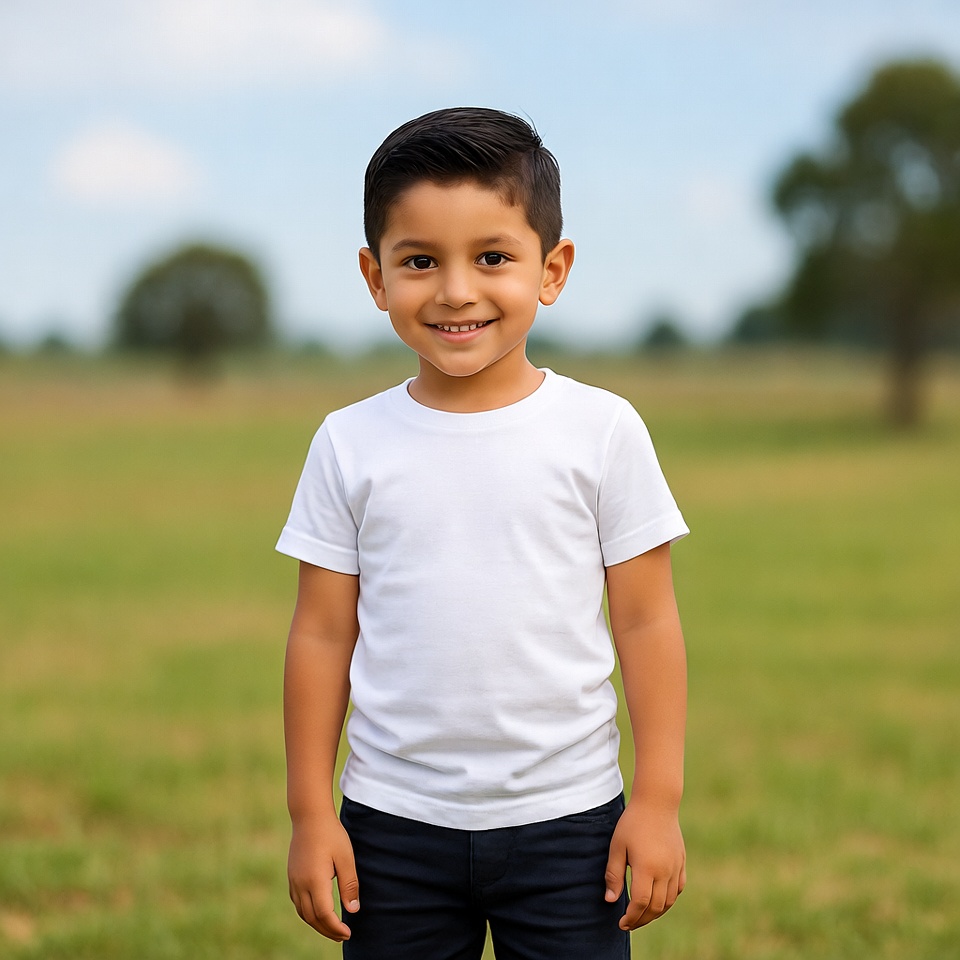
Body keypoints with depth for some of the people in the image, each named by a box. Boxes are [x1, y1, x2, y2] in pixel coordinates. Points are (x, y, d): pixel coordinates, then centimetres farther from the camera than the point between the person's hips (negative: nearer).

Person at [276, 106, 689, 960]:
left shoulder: (601, 430, -4)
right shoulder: (351, 444, 0)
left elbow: (646, 623, -1)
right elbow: (323, 634, 4)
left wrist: (659, 799, -3)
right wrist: (310, 810, 3)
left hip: (566, 820, -1)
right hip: (394, 825, 1)